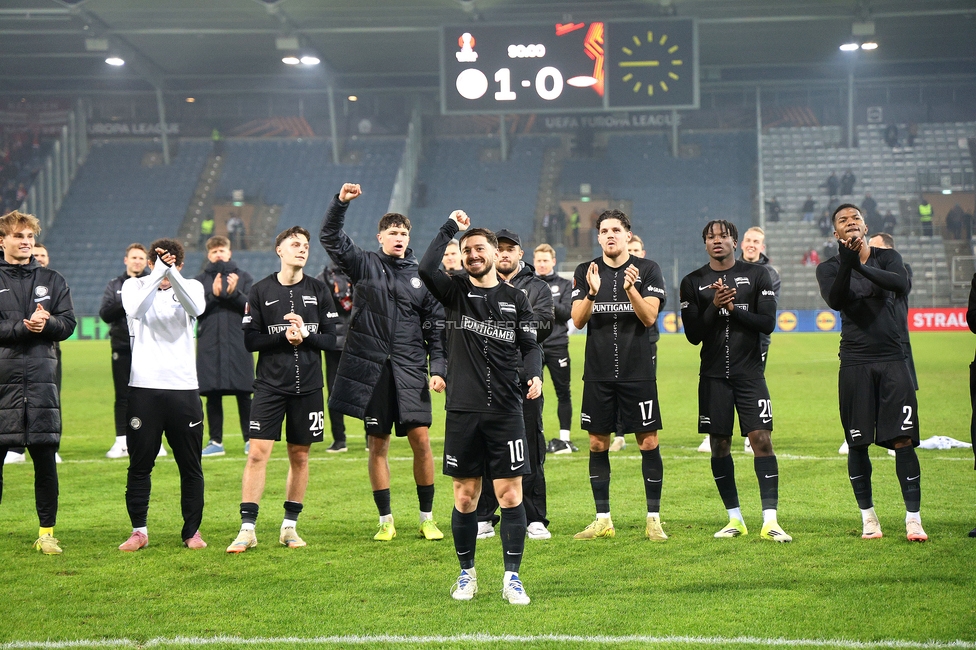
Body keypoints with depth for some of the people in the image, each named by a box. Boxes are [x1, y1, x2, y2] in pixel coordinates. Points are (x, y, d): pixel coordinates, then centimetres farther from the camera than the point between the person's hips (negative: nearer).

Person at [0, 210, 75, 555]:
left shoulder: (52, 281, 13)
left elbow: (68, 323, 7)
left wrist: (46, 323, -12)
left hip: (42, 381, 2)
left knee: (45, 461, 3)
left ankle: (47, 533, 10)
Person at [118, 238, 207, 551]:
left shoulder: (191, 287, 6)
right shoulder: (135, 286, 4)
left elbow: (196, 308, -19)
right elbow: (135, 309, -20)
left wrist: (172, 272, -29)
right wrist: (159, 272, -28)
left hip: (184, 388, 1)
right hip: (143, 388, -1)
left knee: (191, 466, 4)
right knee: (140, 464, 2)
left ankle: (192, 530, 14)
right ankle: (139, 531, 12)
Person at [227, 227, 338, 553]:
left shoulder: (319, 291, 6)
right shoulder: (260, 291, 1)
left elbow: (331, 339, 4)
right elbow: (250, 340, -3)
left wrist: (305, 335, -14)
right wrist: (284, 336, -16)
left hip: (308, 387, 2)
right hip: (270, 386, -2)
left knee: (300, 457, 7)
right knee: (257, 453, -9)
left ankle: (290, 526, 18)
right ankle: (247, 529, -6)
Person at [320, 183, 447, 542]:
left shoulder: (422, 276, 8)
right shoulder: (365, 265, 6)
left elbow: (435, 327, 8)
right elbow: (330, 238, -3)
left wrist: (438, 368, -1)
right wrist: (341, 202, -17)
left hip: (410, 370, 0)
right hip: (370, 368, 0)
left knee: (420, 439, -5)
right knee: (378, 444, 4)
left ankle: (427, 518, 7)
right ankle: (386, 521, 12)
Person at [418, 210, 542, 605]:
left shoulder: (515, 299, 9)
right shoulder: (455, 292, 5)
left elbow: (530, 346, 7)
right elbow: (426, 269, -14)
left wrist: (534, 374, -13)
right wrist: (450, 228, -7)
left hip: (506, 411, 0)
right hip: (463, 410, 0)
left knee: (510, 495, -3)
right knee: (465, 495, 5)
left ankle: (512, 578, 3)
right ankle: (466, 575, 18)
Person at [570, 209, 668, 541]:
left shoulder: (648, 270, 0)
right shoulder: (585, 272, 6)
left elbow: (650, 317, -9)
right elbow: (578, 320, -3)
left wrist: (631, 289, -26)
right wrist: (592, 293, -21)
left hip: (639, 373, -2)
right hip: (599, 373, 2)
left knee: (649, 442, -2)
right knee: (597, 443, 4)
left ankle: (654, 519, 6)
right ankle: (603, 520, 12)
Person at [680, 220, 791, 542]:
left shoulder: (757, 275, 3)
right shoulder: (693, 282, 6)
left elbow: (767, 323, -4)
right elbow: (693, 335, 0)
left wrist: (733, 309, -13)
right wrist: (714, 307, -14)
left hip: (750, 373, -2)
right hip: (713, 375, 2)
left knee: (762, 440, -11)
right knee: (719, 445, 4)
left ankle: (770, 520, -13)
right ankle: (735, 519, 15)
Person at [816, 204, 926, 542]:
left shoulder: (888, 257, 6)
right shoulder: (829, 268, 4)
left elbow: (901, 284, -16)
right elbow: (835, 301, -16)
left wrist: (862, 266, -27)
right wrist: (847, 262, -29)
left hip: (892, 360, 0)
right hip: (855, 363, 0)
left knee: (903, 440, -6)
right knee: (858, 443, 3)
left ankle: (913, 518, -4)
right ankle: (867, 516, 15)